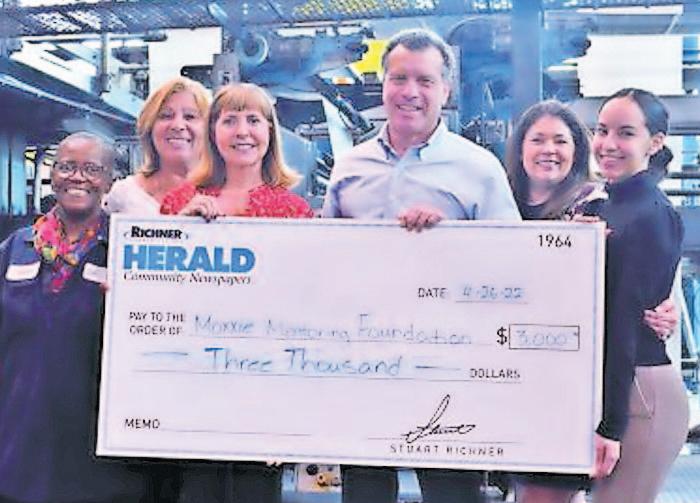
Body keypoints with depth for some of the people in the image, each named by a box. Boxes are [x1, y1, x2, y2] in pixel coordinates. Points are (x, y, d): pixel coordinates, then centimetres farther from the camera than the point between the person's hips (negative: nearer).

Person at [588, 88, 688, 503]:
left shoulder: (651, 215, -13)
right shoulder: (605, 207, 14)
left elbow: (627, 322, -18)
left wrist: (610, 425, -19)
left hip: (637, 393, -9)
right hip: (598, 388, 9)